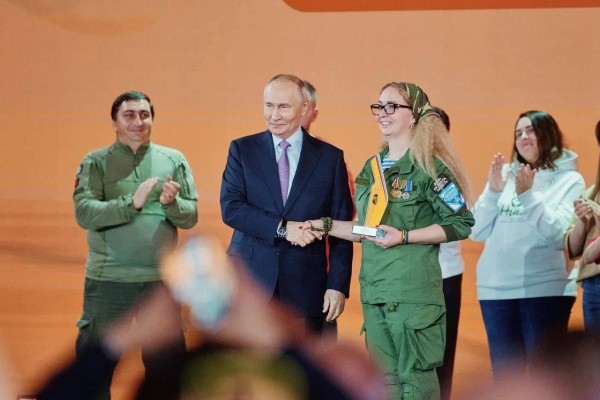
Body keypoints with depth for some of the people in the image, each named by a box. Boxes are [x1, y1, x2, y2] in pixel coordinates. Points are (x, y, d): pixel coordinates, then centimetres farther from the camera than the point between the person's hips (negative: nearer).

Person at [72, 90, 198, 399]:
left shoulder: (174, 160, 6)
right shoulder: (96, 163, 0)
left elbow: (191, 216, 2)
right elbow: (84, 213, -12)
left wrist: (171, 202, -19)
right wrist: (131, 202, -23)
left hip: (161, 278, 2)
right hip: (109, 278, -2)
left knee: (166, 358, 10)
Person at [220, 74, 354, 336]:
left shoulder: (330, 157, 6)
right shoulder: (242, 150, 7)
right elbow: (230, 208, -4)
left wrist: (338, 285, -3)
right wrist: (281, 228, -16)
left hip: (305, 284, 0)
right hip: (249, 281, 0)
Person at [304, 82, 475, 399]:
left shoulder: (427, 165, -6)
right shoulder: (372, 168, 15)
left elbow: (461, 223, -10)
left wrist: (404, 237, -16)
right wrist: (326, 226, 9)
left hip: (413, 289, -7)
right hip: (373, 289, 7)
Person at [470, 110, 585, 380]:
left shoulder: (569, 181, 1)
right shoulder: (504, 175, 10)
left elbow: (561, 235, -12)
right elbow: (477, 233, 7)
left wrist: (528, 196, -20)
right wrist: (493, 192, -7)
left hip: (545, 290, -4)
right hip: (496, 290, 4)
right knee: (505, 376, 10)